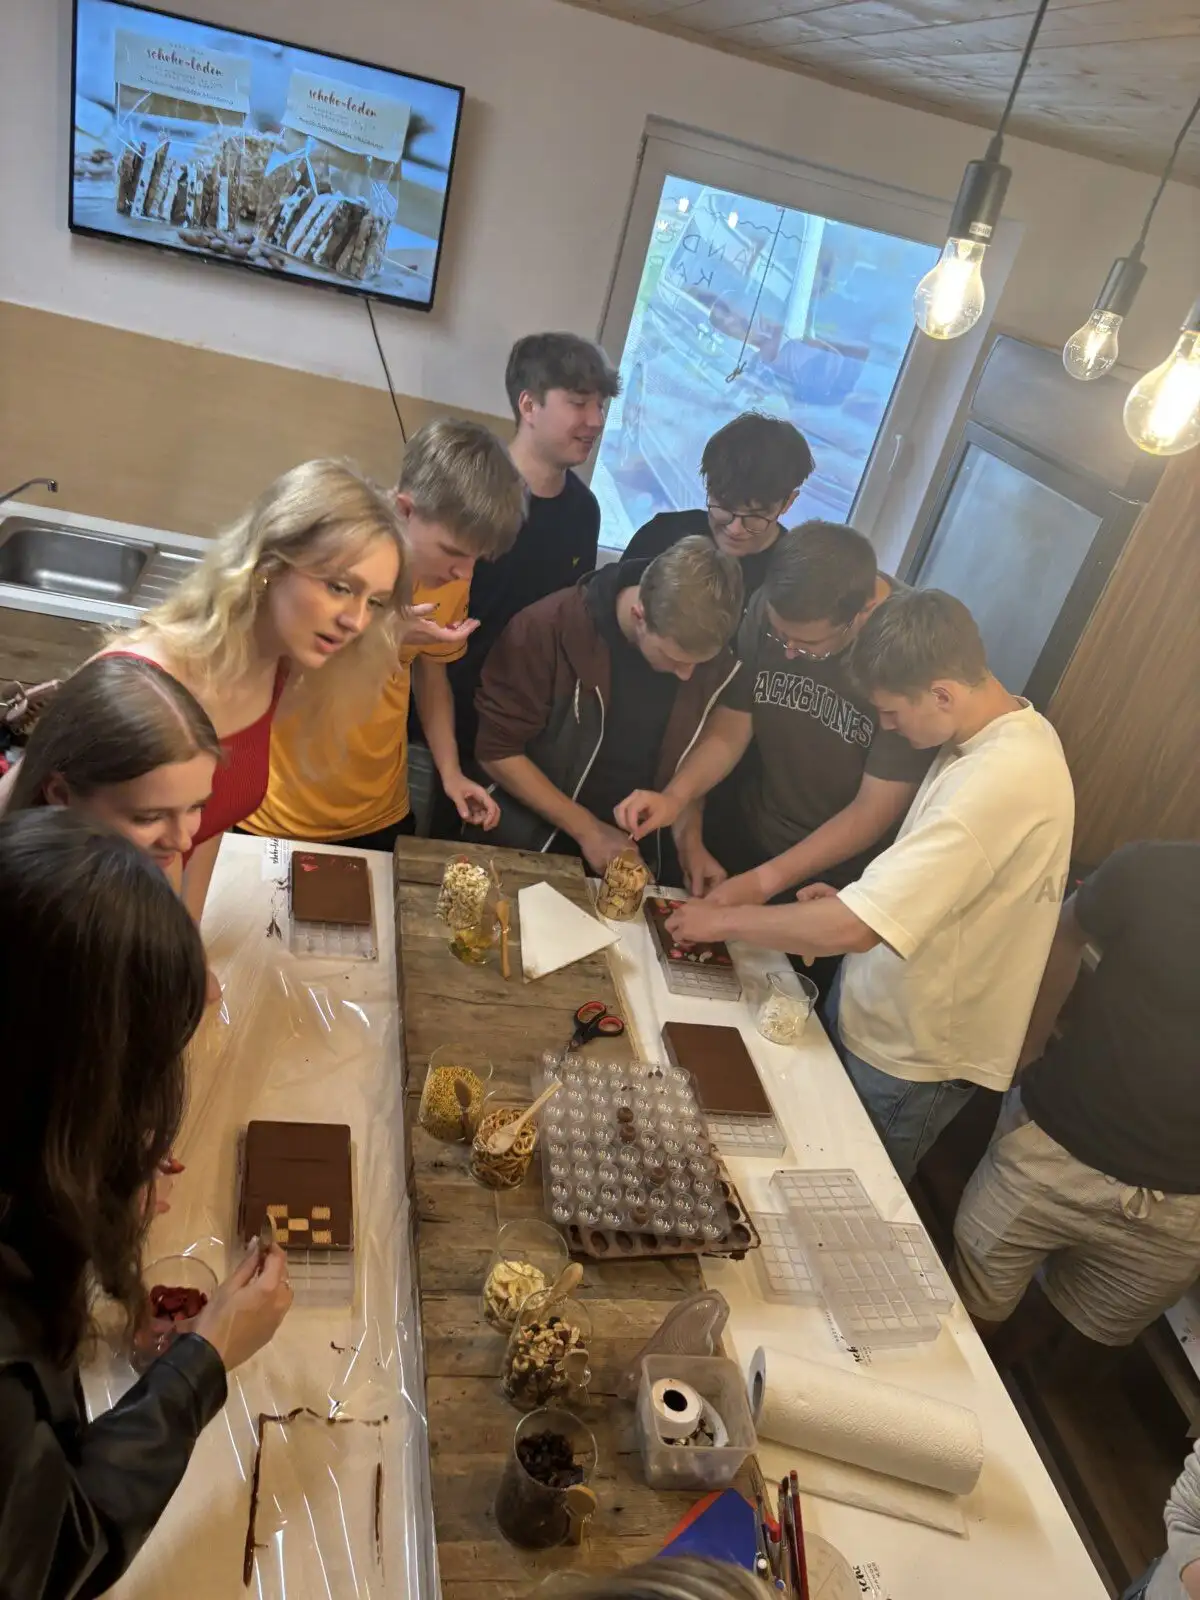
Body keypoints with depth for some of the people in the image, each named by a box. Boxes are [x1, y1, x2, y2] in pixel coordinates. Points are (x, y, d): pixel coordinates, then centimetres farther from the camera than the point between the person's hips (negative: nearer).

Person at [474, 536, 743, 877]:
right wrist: (587, 829, -17)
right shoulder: (549, 627, -23)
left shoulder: (713, 661, -12)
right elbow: (497, 749, -17)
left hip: (632, 854, 3)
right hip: (529, 848, -2)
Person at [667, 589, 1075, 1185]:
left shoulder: (1001, 779, -34)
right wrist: (857, 899, -1)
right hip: (878, 1018, 8)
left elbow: (852, 930, -34)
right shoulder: (1008, 733, -2)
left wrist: (723, 920, -20)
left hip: (906, 1061, -8)